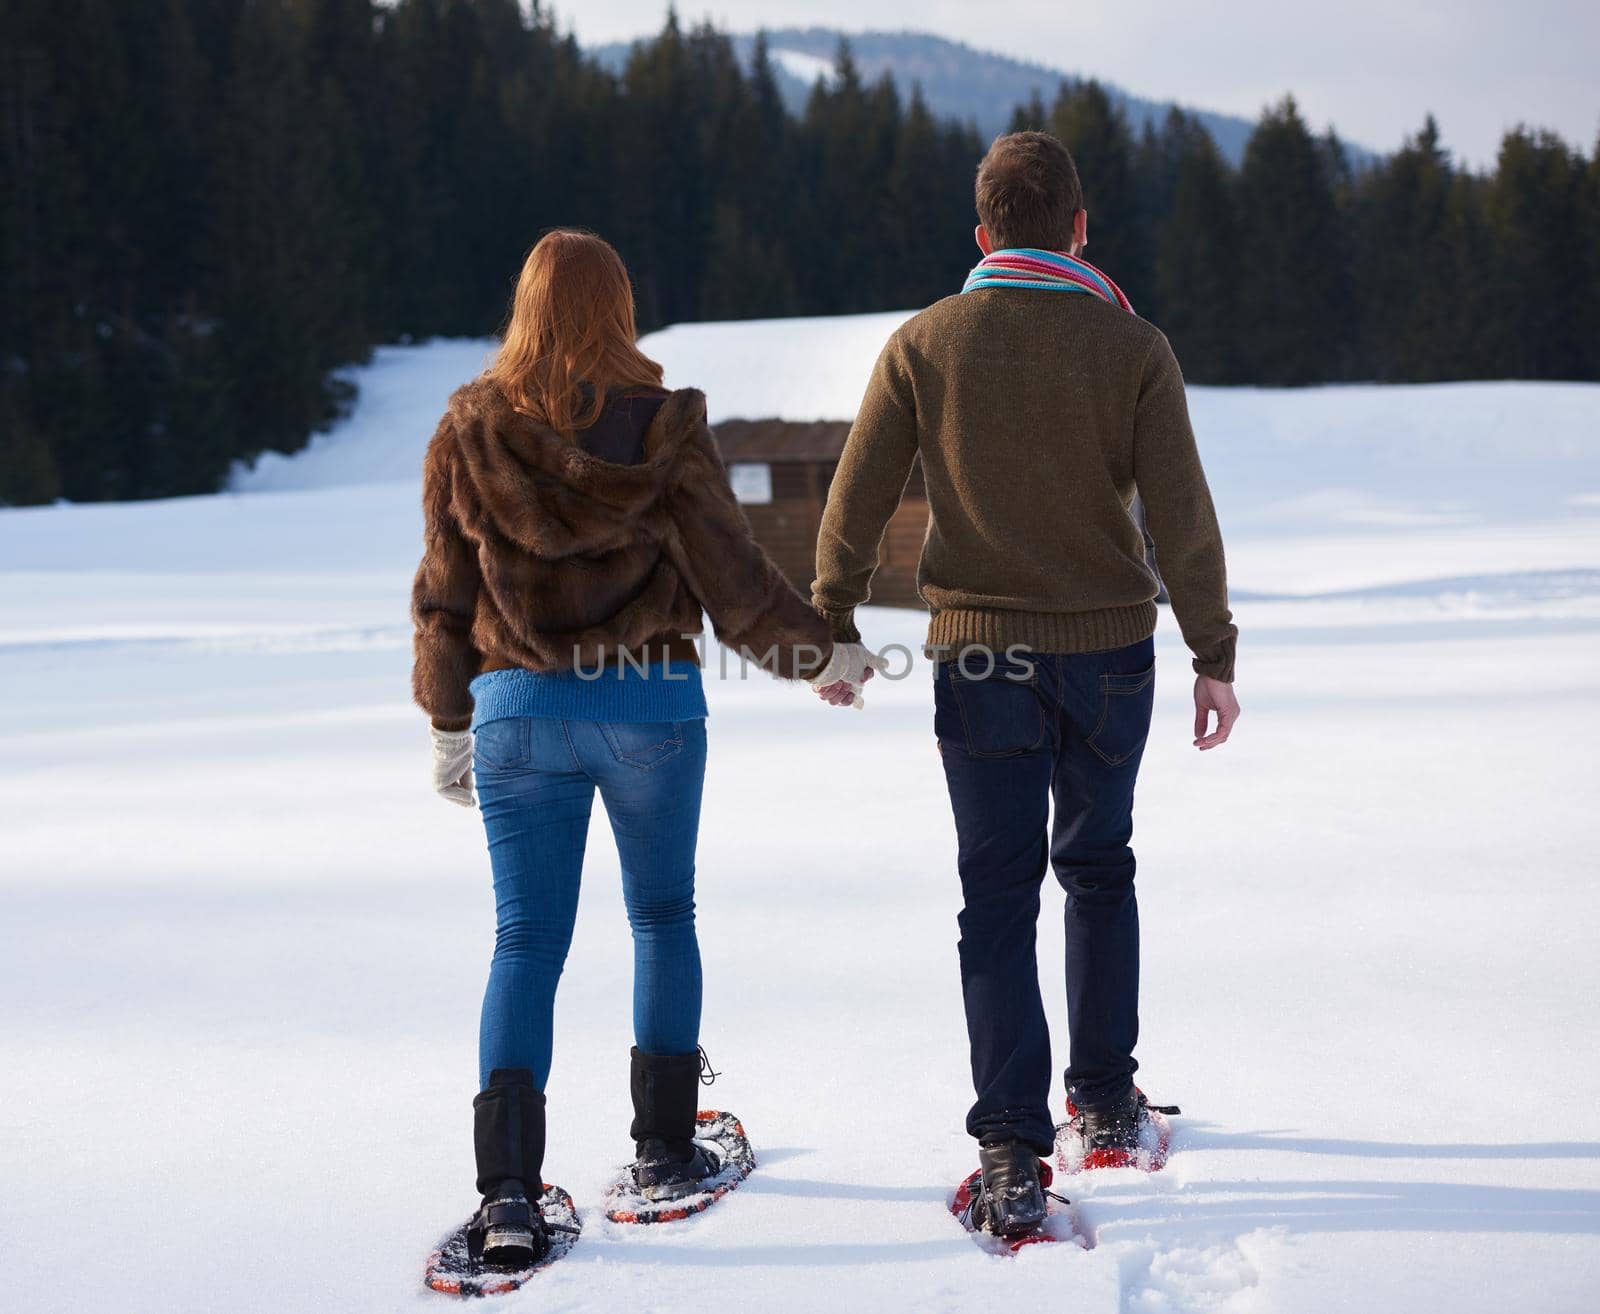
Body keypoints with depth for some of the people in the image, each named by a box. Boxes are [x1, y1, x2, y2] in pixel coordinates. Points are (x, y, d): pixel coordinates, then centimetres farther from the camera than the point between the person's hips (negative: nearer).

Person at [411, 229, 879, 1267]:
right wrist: (823, 652, 9)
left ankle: (509, 1187, -9)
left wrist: (450, 724, 14)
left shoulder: (471, 431, 0)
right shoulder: (665, 426, -6)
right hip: (653, 705, -1)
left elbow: (444, 596, 4)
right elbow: (733, 576, -5)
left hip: (517, 709, 1)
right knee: (663, 916, 18)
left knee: (526, 939, 3)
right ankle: (665, 1148, 23)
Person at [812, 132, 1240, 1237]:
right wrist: (1214, 656, 0)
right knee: (1098, 868, 19)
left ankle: (1014, 1147, 1)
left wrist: (834, 626, 12)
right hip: (1109, 649, 1)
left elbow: (856, 502, -1)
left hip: (980, 655, 0)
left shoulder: (924, 345, -3)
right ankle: (1106, 1100, 28)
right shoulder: (1133, 347, -5)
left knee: (999, 894, 5)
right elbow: (1183, 515, -7)